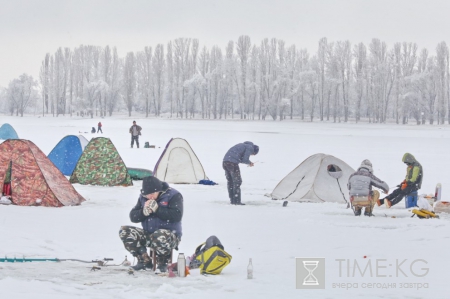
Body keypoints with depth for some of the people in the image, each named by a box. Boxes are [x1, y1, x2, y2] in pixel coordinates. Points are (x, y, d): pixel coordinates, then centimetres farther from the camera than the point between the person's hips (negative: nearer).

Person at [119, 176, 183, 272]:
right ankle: (144, 261, -3)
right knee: (125, 232, -14)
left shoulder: (173, 195, -7)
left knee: (159, 237, -42)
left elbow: (177, 215, -20)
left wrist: (157, 209, -23)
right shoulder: (143, 197, 9)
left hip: (170, 235, -6)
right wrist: (143, 212, -16)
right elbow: (133, 216, 5)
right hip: (148, 234, 6)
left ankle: (163, 263, -10)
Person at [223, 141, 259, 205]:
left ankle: (232, 200, 18)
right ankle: (237, 201, -3)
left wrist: (248, 162, 30)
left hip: (225, 161, 8)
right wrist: (249, 163, 14)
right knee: (237, 181, -1)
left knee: (230, 181, 16)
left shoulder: (242, 145, 31)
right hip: (232, 163, -8)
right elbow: (245, 159, -7)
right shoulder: (250, 148, 4)